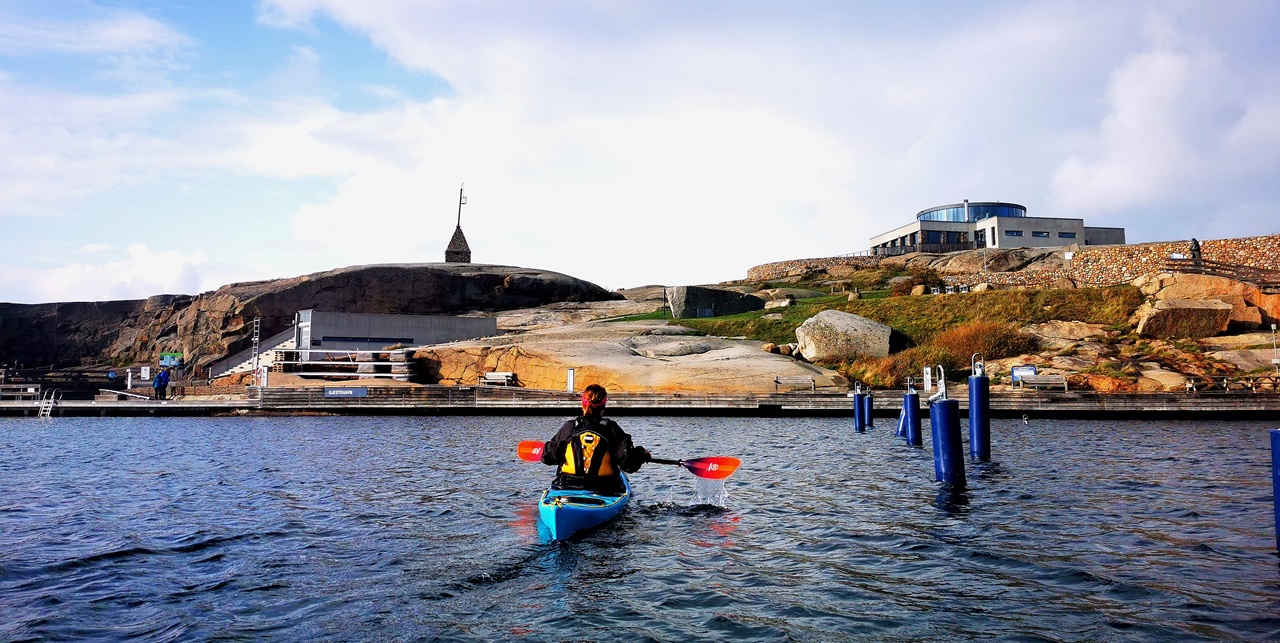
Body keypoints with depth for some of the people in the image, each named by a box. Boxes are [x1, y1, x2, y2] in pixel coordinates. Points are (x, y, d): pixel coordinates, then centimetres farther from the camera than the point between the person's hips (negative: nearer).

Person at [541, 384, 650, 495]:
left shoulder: (569, 427, -1)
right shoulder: (612, 429, -4)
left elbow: (547, 457, 7)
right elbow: (629, 464, -9)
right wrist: (643, 454, 12)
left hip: (567, 487, 0)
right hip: (604, 492, 0)